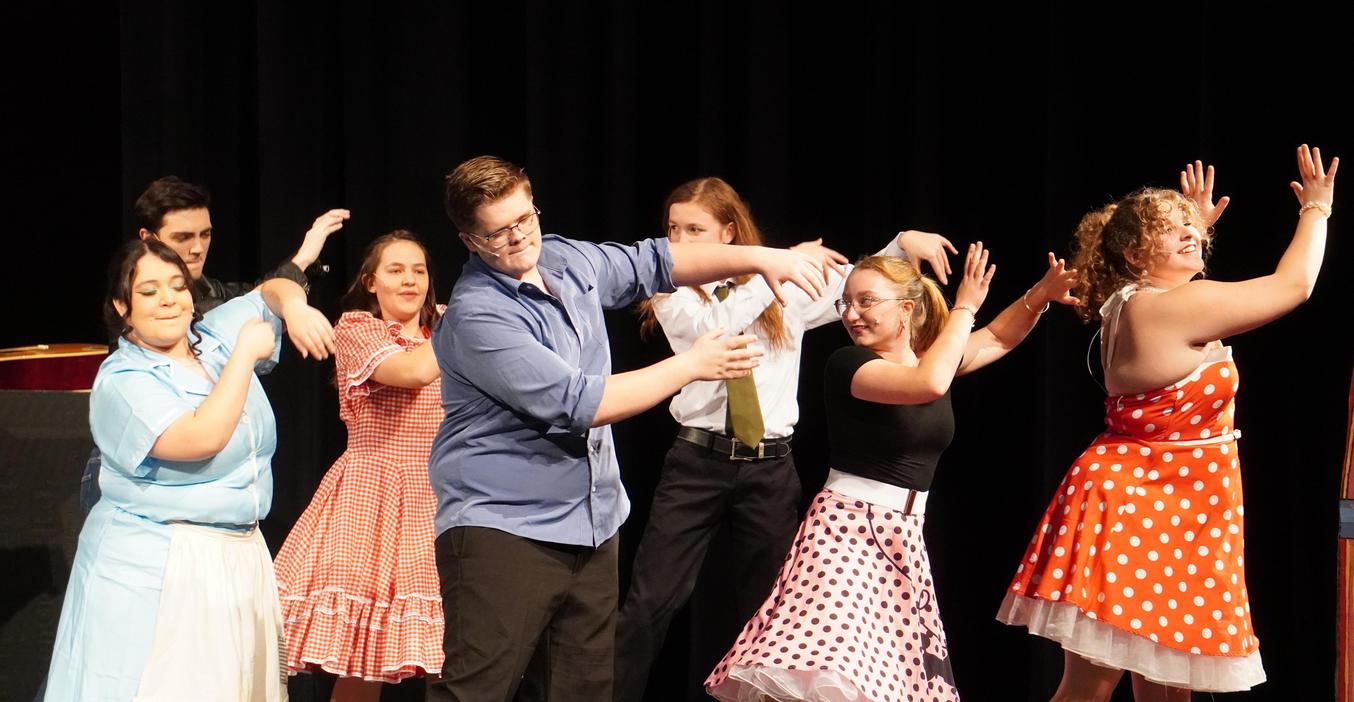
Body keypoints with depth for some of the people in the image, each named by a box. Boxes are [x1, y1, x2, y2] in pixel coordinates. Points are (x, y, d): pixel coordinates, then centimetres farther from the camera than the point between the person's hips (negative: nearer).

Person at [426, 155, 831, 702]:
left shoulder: (569, 261, 8)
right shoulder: (476, 316, -17)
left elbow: (654, 263, 21)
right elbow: (577, 404, -20)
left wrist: (758, 258, 7)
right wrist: (692, 366, -11)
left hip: (591, 525, 8)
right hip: (504, 529, -8)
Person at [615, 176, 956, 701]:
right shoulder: (672, 294, 1)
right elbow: (715, 324, -18)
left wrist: (904, 242, -1)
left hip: (769, 467, 2)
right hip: (697, 460, -2)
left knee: (763, 609, 10)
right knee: (650, 603, -7)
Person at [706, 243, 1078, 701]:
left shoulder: (933, 356, 10)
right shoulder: (847, 364, -11)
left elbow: (998, 338, 23)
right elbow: (929, 384, -25)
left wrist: (1040, 296, 5)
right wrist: (964, 307, -15)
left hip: (904, 537, 7)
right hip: (847, 528, -7)